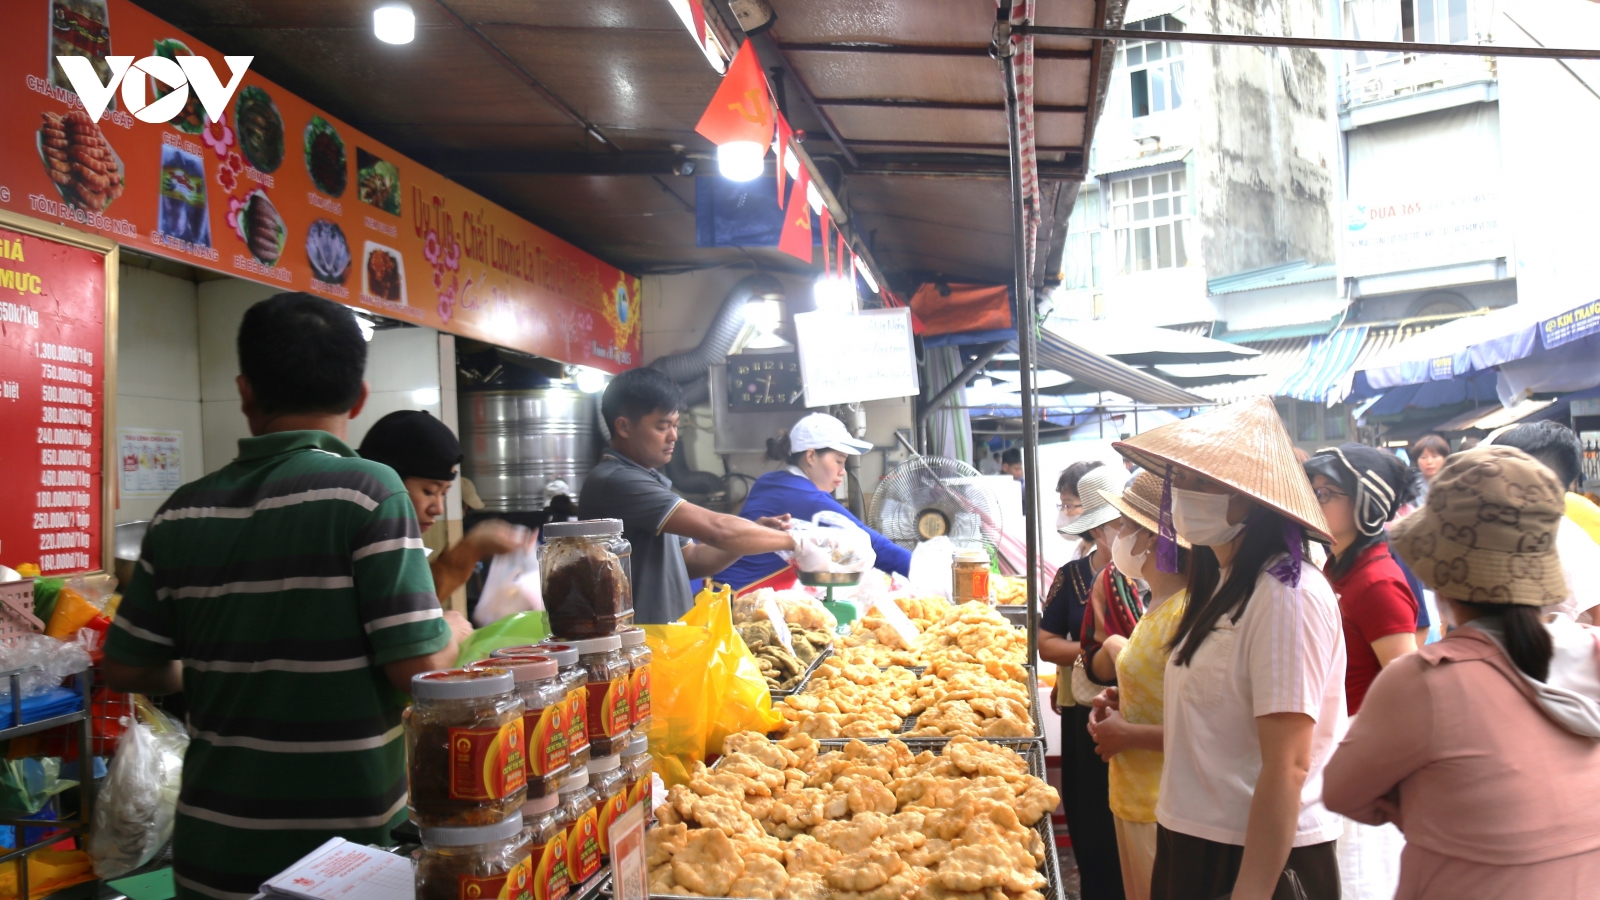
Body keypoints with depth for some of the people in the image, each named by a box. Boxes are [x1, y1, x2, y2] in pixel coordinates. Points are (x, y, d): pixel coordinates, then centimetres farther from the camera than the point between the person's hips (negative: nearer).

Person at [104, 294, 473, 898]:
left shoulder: (184, 511, -1)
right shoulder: (367, 491, -17)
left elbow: (128, 669, 6)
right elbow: (420, 667, -20)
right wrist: (456, 631, 1)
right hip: (342, 849, -4)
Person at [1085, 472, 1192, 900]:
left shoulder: (1186, 612, -22)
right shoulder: (1157, 605, 8)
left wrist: (1128, 734, -18)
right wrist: (1119, 700, 7)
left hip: (1162, 809, -9)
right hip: (1133, 797, 9)